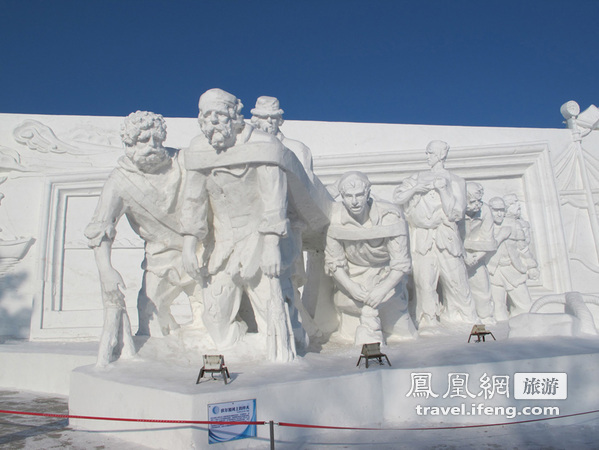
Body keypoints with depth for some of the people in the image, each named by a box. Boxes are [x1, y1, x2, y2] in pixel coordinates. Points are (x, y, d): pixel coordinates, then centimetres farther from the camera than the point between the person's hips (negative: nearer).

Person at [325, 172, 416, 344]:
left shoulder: (390, 216, -26)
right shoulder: (335, 218, -20)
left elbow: (401, 263, -24)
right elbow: (334, 261, -13)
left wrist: (382, 289, -38)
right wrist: (351, 287, -29)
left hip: (387, 275, -1)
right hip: (354, 276, 1)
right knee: (350, 333, 1)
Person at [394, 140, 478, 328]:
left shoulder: (456, 181, 11)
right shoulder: (418, 178, 19)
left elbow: (456, 213, 0)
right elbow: (397, 196, 10)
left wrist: (443, 190, -9)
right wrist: (415, 189, -5)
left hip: (446, 239, -1)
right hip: (421, 240, 2)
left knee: (456, 281, -5)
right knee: (424, 282, -6)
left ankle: (468, 323, 4)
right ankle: (428, 323, 2)